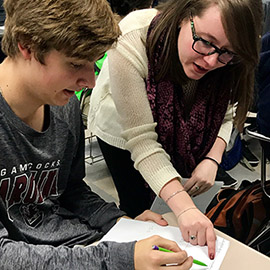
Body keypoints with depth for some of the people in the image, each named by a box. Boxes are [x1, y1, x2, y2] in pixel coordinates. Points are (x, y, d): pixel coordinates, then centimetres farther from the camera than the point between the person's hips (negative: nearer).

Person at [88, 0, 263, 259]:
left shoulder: (224, 60, -26)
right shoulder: (131, 43, -41)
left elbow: (224, 114, -10)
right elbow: (141, 140, -41)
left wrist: (212, 159, -28)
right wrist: (184, 207, -49)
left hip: (176, 134, 3)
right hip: (122, 129, -3)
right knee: (137, 206, -3)